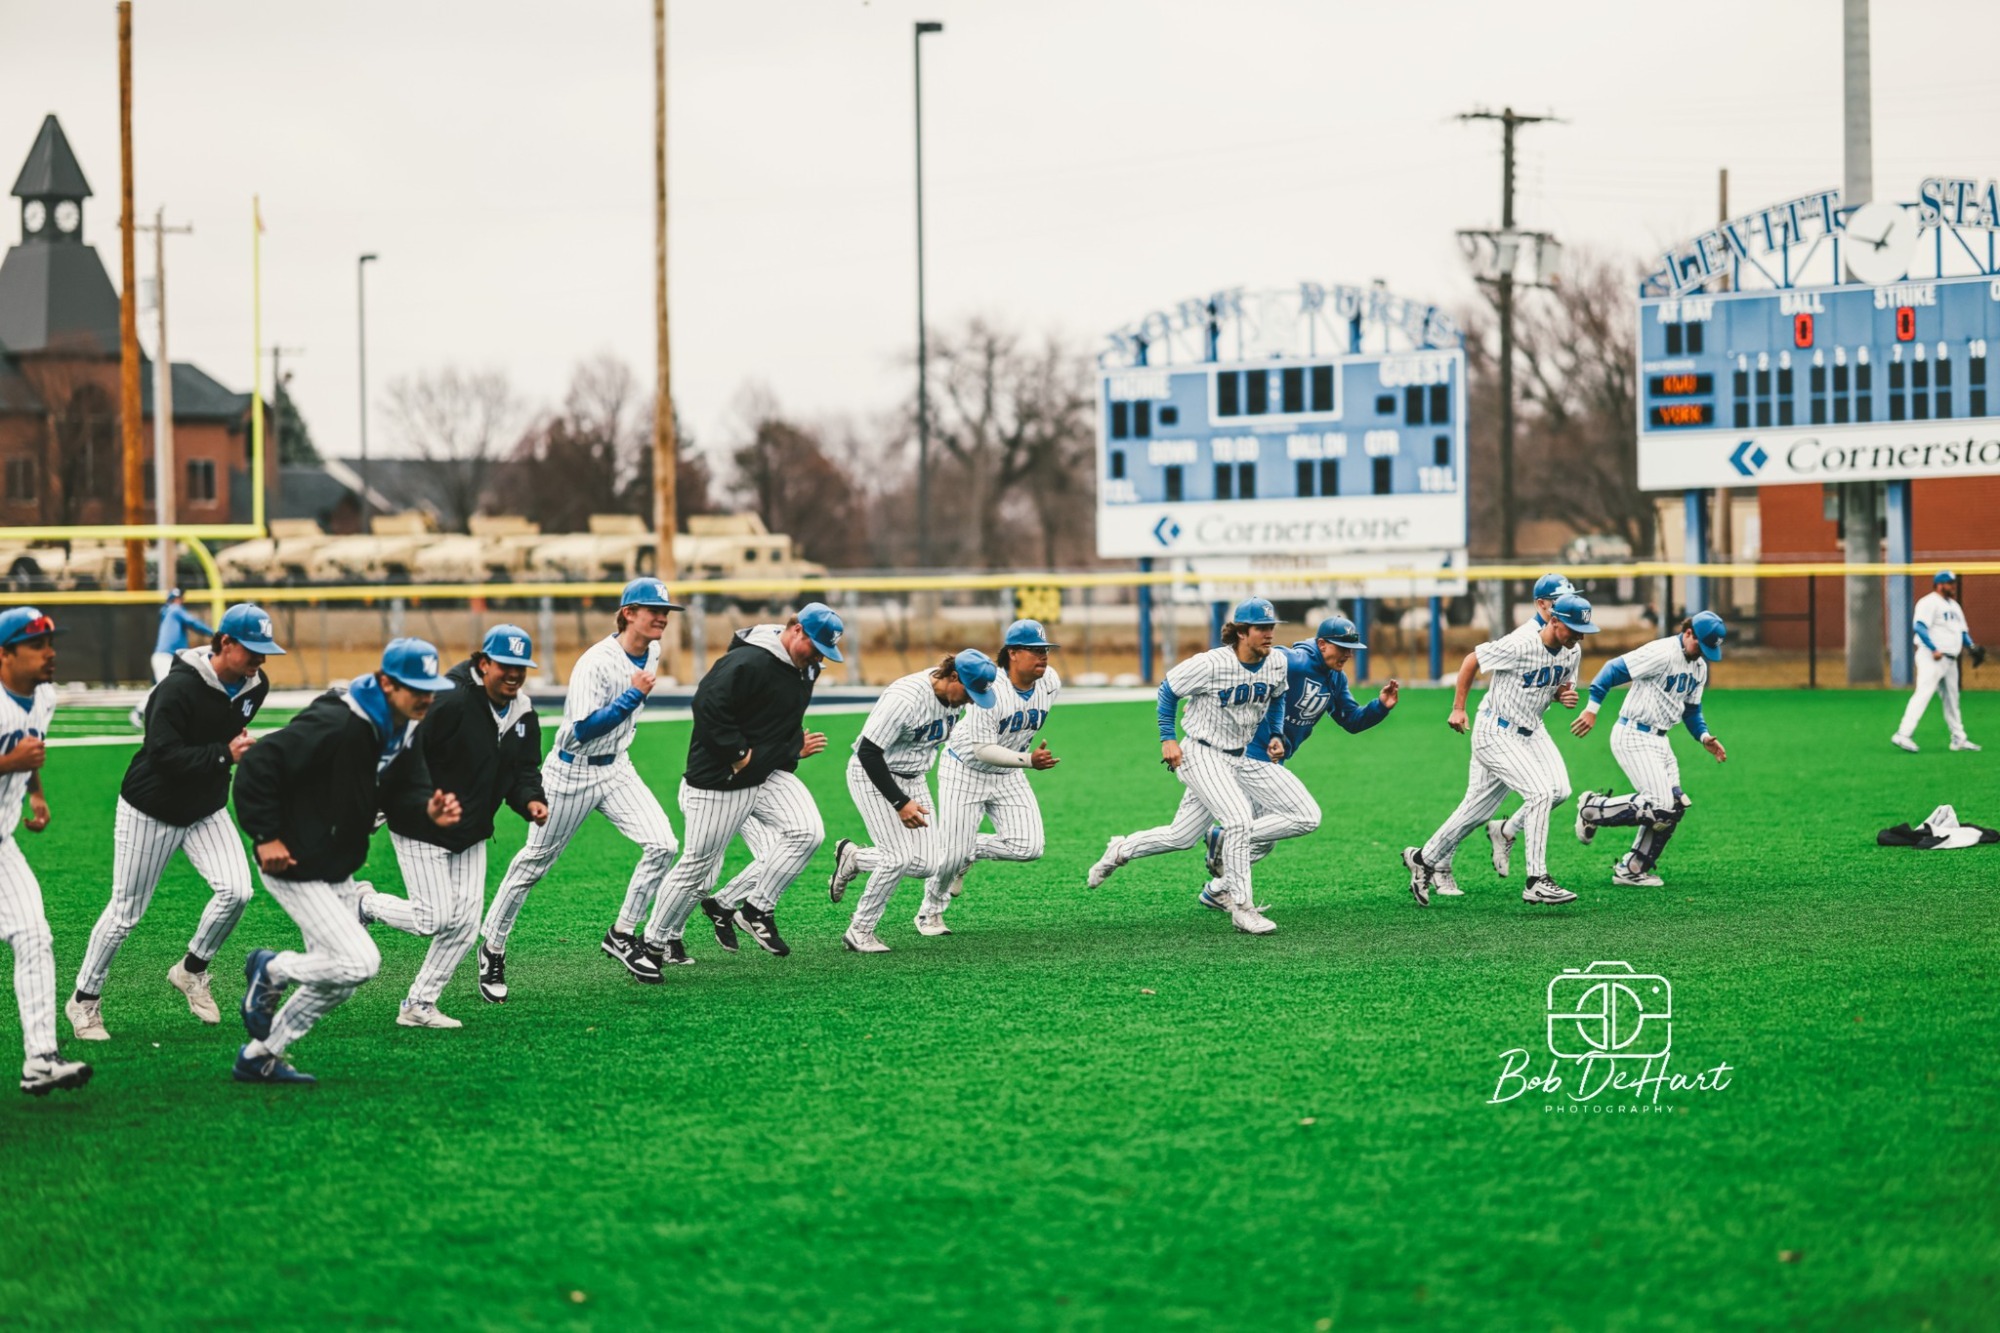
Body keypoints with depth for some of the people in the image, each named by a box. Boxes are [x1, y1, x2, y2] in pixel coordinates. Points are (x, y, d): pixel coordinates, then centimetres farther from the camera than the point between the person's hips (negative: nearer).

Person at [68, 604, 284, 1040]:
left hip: (207, 810, 6)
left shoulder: (255, 685, -4)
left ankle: (192, 972, 10)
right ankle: (84, 1000, 20)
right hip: (151, 811, -6)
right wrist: (224, 754, -35)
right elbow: (162, 756, -32)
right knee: (126, 912, 3)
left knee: (236, 890, -14)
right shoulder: (179, 689, -27)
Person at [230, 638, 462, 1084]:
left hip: (339, 873, 10)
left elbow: (403, 785, 7)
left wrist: (430, 808, -17)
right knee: (360, 962, -16)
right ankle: (271, 971, 9)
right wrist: (266, 836, -25)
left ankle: (260, 1058, 28)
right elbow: (257, 763, -27)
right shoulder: (337, 724, -28)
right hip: (295, 869, -10)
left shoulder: (401, 729, 1)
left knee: (337, 978, 14)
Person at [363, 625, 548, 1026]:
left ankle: (418, 1006, 14)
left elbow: (525, 771, 10)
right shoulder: (450, 701, -22)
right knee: (435, 918, -10)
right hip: (421, 828, -8)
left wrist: (531, 801, -13)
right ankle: (363, 904, 17)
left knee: (465, 925, 2)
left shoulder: (523, 715, 4)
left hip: (471, 834, 8)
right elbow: (405, 753, -26)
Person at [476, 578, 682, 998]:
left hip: (616, 769, 7)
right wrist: (633, 695, -33)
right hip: (573, 772, -7)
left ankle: (621, 936, 2)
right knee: (536, 861, 5)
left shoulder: (651, 652, 0)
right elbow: (583, 731, -31)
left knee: (663, 844, -11)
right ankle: (492, 948, 21)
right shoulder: (596, 663, -25)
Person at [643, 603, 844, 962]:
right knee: (700, 865, 0)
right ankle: (656, 939, 17)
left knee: (807, 832, -12)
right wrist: (738, 754, -23)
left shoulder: (806, 668, 6)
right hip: (720, 781, -8)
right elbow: (708, 705, -28)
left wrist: (795, 747, 10)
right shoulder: (747, 663, -24)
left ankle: (755, 907, 1)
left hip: (770, 773, 8)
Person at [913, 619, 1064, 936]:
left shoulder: (1051, 684, -9)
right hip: (966, 771, -5)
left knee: (1029, 847, -12)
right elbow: (983, 750, -31)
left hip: (1008, 776, 5)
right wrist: (1029, 760, -41)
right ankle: (930, 911, 24)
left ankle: (971, 850, 15)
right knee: (952, 854, -5)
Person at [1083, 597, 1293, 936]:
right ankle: (1241, 908, -15)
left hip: (1239, 760, 8)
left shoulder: (1279, 663, -3)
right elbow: (1168, 690, -5)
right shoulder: (1211, 664, -20)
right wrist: (1167, 739, -9)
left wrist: (1275, 735, 8)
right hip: (1202, 756, -8)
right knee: (1240, 819, -27)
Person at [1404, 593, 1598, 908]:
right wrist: (1458, 709, -9)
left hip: (1531, 731, 8)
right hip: (1496, 732, -8)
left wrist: (1565, 695, -8)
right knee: (1540, 792, -21)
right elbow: (1472, 660, -12)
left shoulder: (1572, 653, -1)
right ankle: (1536, 882, -15)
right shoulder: (1520, 645, -23)